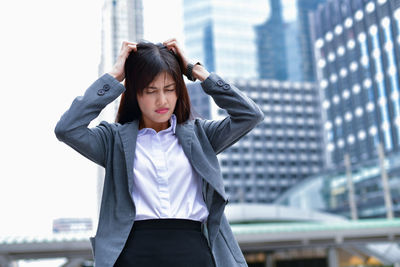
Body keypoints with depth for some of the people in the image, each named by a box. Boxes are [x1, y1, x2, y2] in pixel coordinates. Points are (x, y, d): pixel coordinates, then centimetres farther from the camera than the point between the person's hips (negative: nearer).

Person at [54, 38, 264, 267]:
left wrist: (197, 71, 7)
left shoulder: (198, 134, 14)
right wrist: (113, 77, 2)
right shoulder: (116, 139, 11)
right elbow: (66, 129, -4)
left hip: (195, 249, 1)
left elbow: (250, 115, 4)